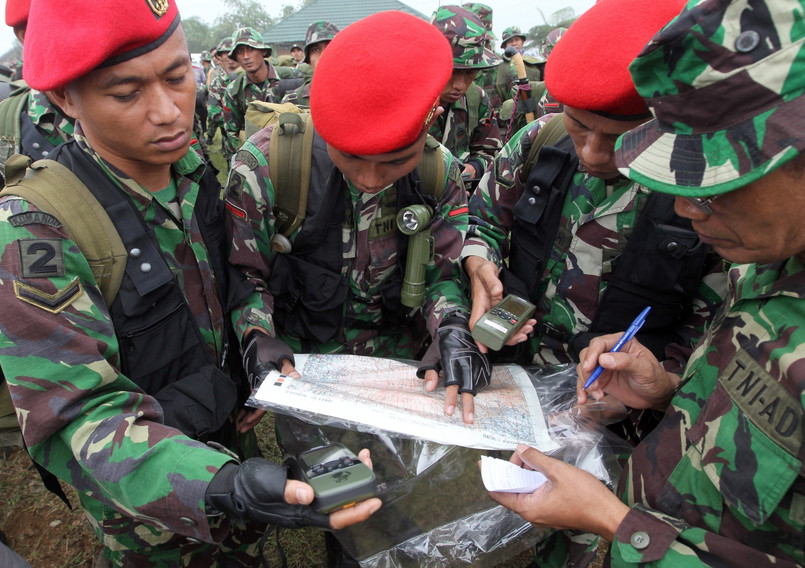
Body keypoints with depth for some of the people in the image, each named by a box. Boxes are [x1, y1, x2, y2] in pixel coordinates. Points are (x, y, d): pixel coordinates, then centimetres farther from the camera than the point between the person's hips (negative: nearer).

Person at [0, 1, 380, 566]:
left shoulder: (195, 167, -8)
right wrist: (220, 489, -47)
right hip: (145, 501, -5)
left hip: (228, 434, 5)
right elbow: (78, 412, -31)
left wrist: (256, 338, -15)